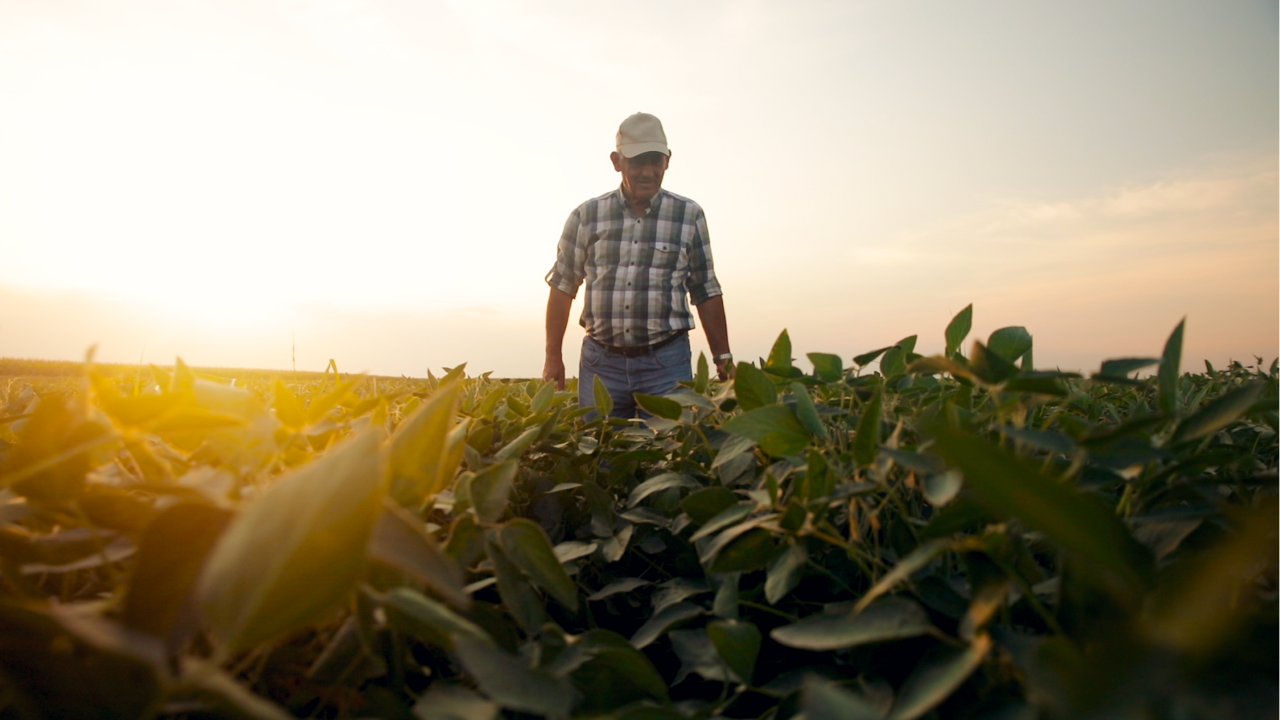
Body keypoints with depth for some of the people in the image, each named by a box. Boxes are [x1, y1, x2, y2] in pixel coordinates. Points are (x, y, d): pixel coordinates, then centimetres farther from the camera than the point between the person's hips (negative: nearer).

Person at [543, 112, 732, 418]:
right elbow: (563, 286, 7)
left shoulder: (689, 216, 3)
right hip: (601, 361, 1)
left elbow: (706, 293, 7)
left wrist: (723, 358, 6)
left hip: (667, 362, 0)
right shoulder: (586, 216, 3)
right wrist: (553, 357, 5)